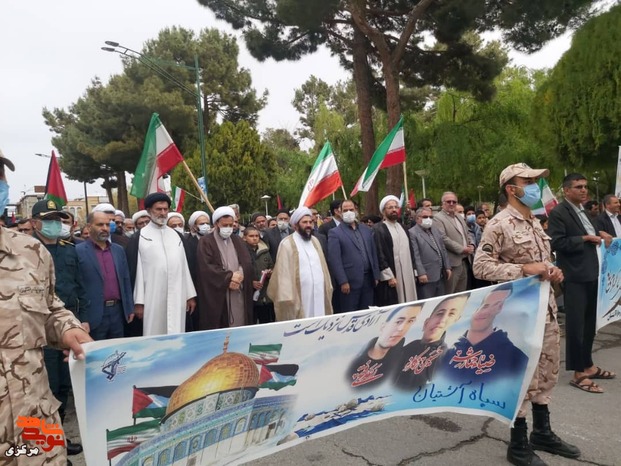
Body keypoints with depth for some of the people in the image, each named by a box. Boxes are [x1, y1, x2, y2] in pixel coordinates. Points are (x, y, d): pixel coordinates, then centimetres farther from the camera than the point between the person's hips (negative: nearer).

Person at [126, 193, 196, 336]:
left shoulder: (176, 236, 12)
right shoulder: (139, 238, -1)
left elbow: (184, 266, 12)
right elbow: (135, 271, -3)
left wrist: (190, 295, 9)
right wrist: (138, 302, -7)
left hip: (177, 298, 4)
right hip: (152, 300, -3)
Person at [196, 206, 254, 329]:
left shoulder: (238, 241, 17)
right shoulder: (206, 242, 1)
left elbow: (248, 263, 8)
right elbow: (206, 267, -10)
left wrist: (239, 275, -12)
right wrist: (229, 277, -12)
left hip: (239, 295, 4)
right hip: (216, 296, -4)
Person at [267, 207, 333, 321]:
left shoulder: (315, 241, 14)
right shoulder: (287, 244, -5)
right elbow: (284, 273, -8)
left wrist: (328, 287, 11)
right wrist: (288, 298, -14)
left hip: (318, 294, 6)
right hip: (300, 297, -5)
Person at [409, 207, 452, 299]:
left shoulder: (435, 231, 17)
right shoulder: (412, 233, -10)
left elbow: (443, 250, 20)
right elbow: (415, 255, -16)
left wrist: (447, 267, 14)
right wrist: (421, 273, -20)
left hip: (440, 276, 8)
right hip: (426, 277, -8)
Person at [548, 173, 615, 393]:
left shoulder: (584, 212, 16)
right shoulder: (558, 213, -11)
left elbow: (592, 237, 22)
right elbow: (557, 243, -19)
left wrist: (600, 236, 2)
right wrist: (585, 238, -16)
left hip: (591, 274, 9)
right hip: (575, 277, -9)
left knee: (589, 323, 17)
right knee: (575, 324, -1)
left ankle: (588, 365, 30)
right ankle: (578, 373, 8)